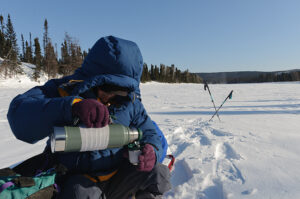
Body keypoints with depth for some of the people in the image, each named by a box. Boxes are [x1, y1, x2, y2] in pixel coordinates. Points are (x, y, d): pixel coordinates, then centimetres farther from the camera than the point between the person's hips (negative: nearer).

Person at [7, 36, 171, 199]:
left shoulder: (130, 102, -1)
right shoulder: (64, 89, -10)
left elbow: (150, 134, 5)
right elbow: (20, 117, -25)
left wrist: (151, 150, -21)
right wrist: (73, 106, -43)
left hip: (117, 175, 4)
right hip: (77, 180, -3)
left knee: (158, 173, -16)